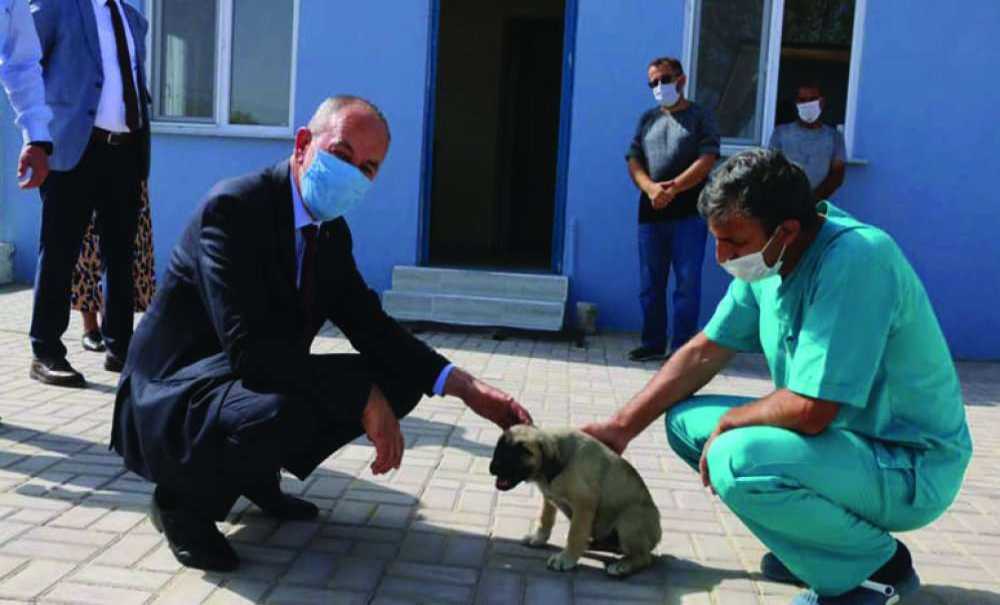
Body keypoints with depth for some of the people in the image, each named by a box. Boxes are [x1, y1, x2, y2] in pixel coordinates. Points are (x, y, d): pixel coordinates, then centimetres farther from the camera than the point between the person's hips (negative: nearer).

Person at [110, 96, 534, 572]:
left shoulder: (333, 231, 2)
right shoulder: (233, 206, -23)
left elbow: (371, 327, 4)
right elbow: (251, 349, -33)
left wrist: (465, 386, -9)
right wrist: (363, 398, -32)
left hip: (257, 384, 8)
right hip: (173, 398, -8)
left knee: (400, 380, 1)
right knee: (283, 412, -39)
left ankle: (258, 474, 13)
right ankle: (183, 499, -6)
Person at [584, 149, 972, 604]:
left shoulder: (854, 260, -29)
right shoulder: (768, 258, -2)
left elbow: (809, 411, -31)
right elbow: (704, 353, 7)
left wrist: (729, 421, -12)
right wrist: (621, 427, 4)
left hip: (911, 465, -8)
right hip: (839, 437, 8)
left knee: (737, 459, -31)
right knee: (685, 421, 4)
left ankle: (874, 566, -5)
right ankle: (816, 538, 11)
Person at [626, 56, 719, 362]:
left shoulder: (700, 116, 5)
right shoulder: (647, 119, 17)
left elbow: (707, 160, -7)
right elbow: (633, 161, 8)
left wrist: (673, 188, -18)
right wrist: (651, 188, -12)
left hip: (688, 211, -4)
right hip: (651, 211, 4)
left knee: (687, 282, -3)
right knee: (650, 283, 7)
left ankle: (682, 347, 2)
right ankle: (653, 343, 16)